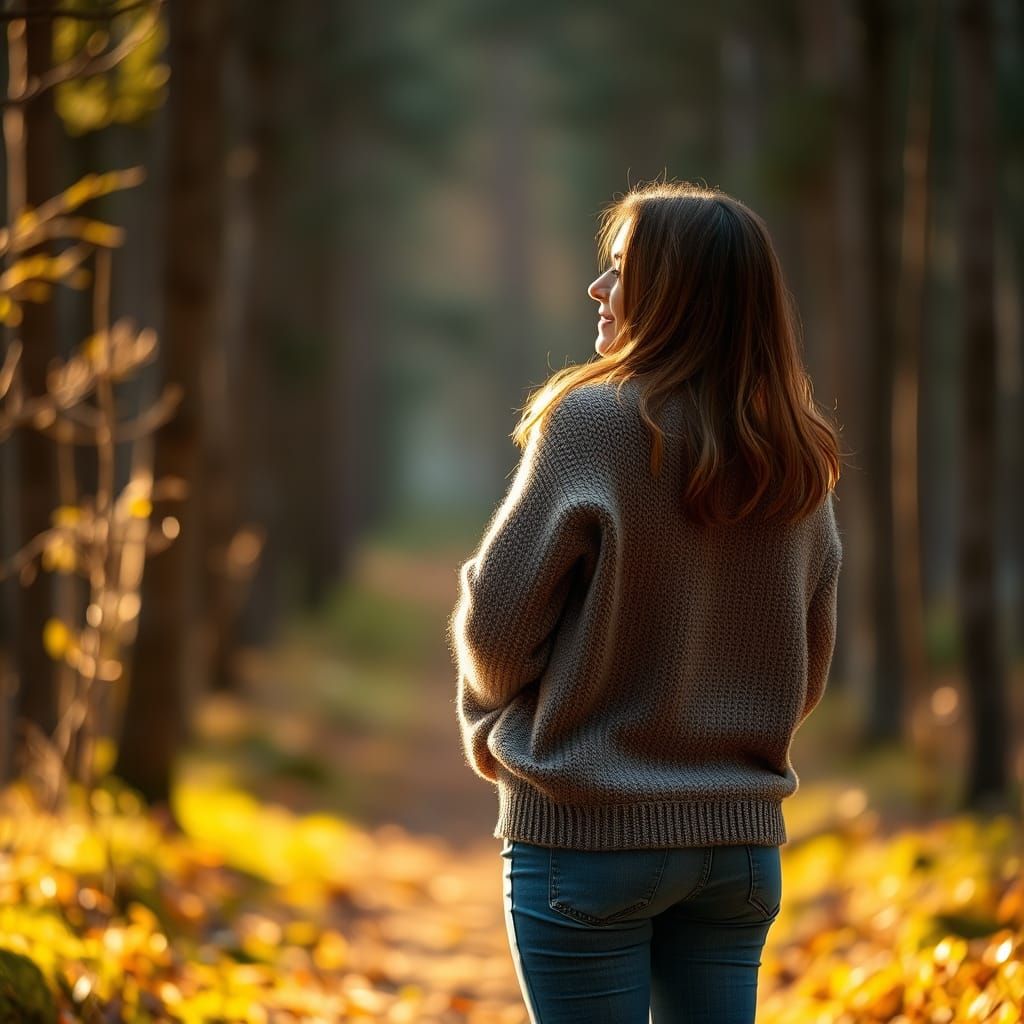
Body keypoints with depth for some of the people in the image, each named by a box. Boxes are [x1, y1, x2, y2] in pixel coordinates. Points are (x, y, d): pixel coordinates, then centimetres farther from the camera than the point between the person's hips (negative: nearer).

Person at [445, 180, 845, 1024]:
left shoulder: (594, 424, -13)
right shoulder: (800, 464, 4)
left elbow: (496, 622, -8)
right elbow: (808, 675, 11)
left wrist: (491, 732, 10)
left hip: (588, 832, -5)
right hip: (742, 834, 5)